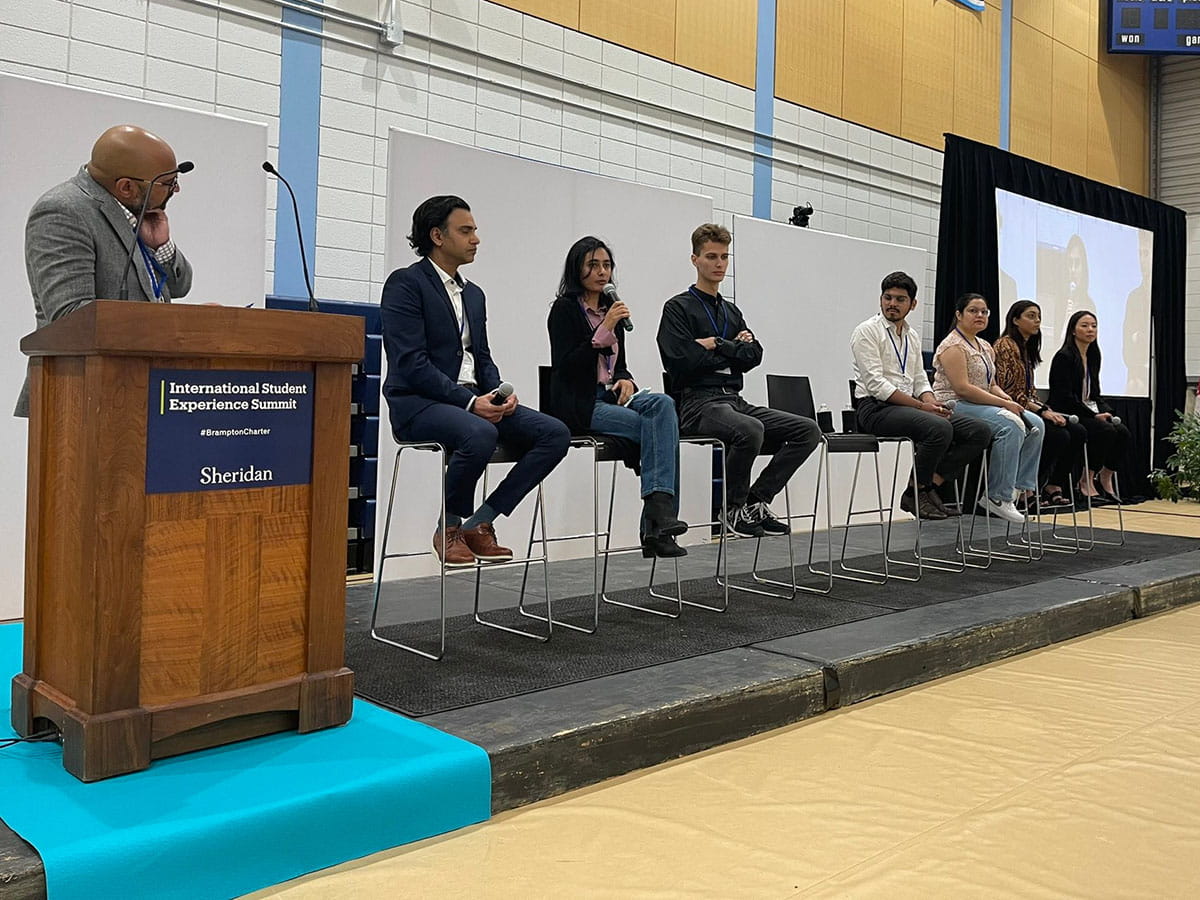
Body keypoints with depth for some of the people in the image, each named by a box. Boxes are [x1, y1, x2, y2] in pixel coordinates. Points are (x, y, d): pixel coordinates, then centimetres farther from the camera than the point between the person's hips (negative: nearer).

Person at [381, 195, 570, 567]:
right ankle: (449, 528, -11)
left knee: (555, 433, -12)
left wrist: (499, 394, -3)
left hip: (473, 400, 8)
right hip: (418, 403, -7)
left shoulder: (474, 294, 20)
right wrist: (469, 401, -22)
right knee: (480, 435, -38)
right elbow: (411, 363, -15)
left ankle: (479, 523, -6)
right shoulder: (405, 283, -5)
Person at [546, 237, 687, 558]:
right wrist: (604, 330, -20)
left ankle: (658, 518, -31)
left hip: (610, 396, 6)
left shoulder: (612, 308, 17)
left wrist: (625, 380, -1)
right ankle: (659, 514, -22)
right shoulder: (565, 309, -3)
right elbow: (566, 367, -14)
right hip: (580, 405, -6)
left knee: (662, 403, -26)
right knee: (659, 427, -25)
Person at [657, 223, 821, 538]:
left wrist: (716, 345, -8)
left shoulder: (731, 312, 22)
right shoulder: (679, 308, 1)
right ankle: (735, 509, -13)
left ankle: (756, 501, -3)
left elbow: (753, 355, 6)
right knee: (750, 430, -37)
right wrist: (733, 349, -1)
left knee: (808, 430, -8)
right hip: (698, 403, -7)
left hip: (735, 400, 7)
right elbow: (684, 362, -14)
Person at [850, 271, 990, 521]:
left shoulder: (912, 335, 18)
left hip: (908, 406, 8)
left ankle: (930, 485, -8)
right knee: (940, 428, -34)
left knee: (980, 432, -7)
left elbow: (920, 379, 20)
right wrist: (921, 406, -18)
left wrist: (931, 402, -4)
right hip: (877, 409, -8)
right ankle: (914, 494, -15)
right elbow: (876, 384, -15)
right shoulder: (867, 331, -6)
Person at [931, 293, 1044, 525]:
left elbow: (991, 384, 21)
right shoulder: (953, 345, -10)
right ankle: (998, 497, -27)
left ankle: (1019, 485, -9)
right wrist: (1004, 404, -19)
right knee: (1010, 424, -30)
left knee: (1034, 424, -7)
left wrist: (1008, 399, -2)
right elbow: (962, 388, -20)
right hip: (954, 407, -9)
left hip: (982, 406, 9)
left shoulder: (985, 347, 19)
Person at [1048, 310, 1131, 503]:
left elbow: (1094, 393, 21)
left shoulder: (1093, 357, 16)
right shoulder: (1064, 357, -9)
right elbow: (1064, 397, -16)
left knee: (1123, 432, -16)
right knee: (1107, 431, -28)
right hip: (1068, 415, -8)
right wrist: (1094, 416, -16)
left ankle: (1106, 477, -2)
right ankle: (1086, 481, -15)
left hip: (1090, 413, 8)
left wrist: (1106, 411, 0)